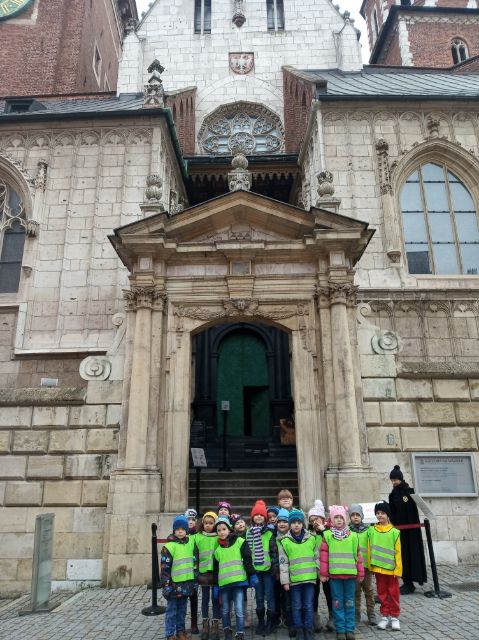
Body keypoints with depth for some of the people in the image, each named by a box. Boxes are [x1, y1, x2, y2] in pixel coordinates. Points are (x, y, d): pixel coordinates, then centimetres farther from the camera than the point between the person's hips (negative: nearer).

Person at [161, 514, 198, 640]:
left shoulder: (191, 543, 3)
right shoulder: (169, 546, -12)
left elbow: (195, 562, 12)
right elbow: (164, 568, -11)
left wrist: (195, 579, 11)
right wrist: (166, 585, -12)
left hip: (187, 583, 4)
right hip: (174, 583, -4)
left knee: (182, 610, 17)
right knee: (171, 610, 6)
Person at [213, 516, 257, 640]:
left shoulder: (240, 542, -1)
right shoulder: (217, 549, 13)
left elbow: (247, 560, -3)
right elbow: (216, 569, 18)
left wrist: (252, 576, -7)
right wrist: (216, 585, 15)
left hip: (238, 581, -4)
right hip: (223, 583, 4)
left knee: (239, 610, -6)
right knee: (225, 610, 11)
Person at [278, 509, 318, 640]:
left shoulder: (311, 538, 1)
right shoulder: (285, 541, -4)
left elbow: (317, 557, 7)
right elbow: (283, 562, -2)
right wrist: (285, 581, -3)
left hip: (309, 578, 1)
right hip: (294, 579, -1)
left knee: (308, 606, 8)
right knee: (296, 606, 8)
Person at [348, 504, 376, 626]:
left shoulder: (368, 530, -1)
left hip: (366, 564, 0)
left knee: (368, 590, 9)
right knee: (355, 591, 9)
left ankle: (371, 615, 21)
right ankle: (356, 614, 22)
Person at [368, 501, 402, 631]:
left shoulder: (394, 532, -7)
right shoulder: (371, 530, -1)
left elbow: (398, 552, -5)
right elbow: (369, 549, 2)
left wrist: (398, 570, -7)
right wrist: (370, 566, 0)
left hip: (391, 568, -2)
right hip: (378, 567, 2)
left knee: (393, 592, 9)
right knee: (382, 593, 13)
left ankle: (394, 616, 22)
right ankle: (385, 616, 25)